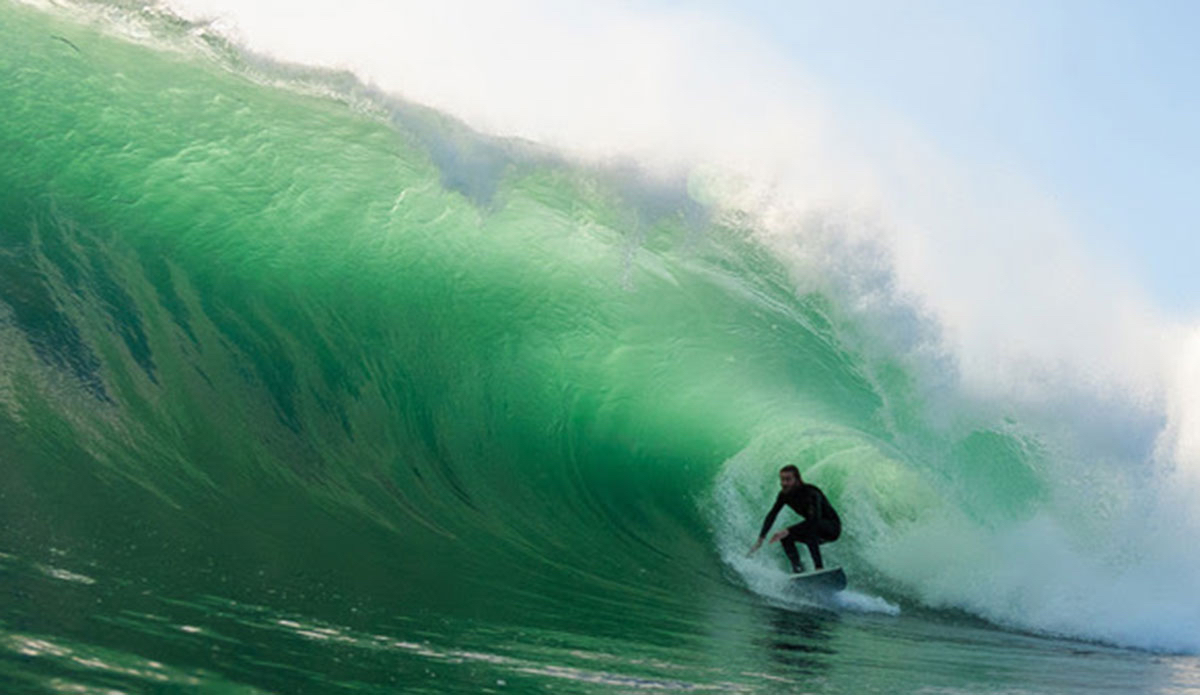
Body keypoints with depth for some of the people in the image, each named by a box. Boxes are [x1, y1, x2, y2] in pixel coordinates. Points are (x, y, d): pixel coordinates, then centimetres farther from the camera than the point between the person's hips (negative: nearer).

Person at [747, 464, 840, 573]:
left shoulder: (811, 493, -29)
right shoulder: (785, 495, -7)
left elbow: (814, 519, -42)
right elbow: (771, 515, 1)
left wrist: (788, 531, -47)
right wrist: (760, 539, -6)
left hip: (833, 528, -7)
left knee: (811, 527, -36)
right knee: (784, 536, -10)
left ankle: (819, 568, -36)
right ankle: (798, 570, -9)